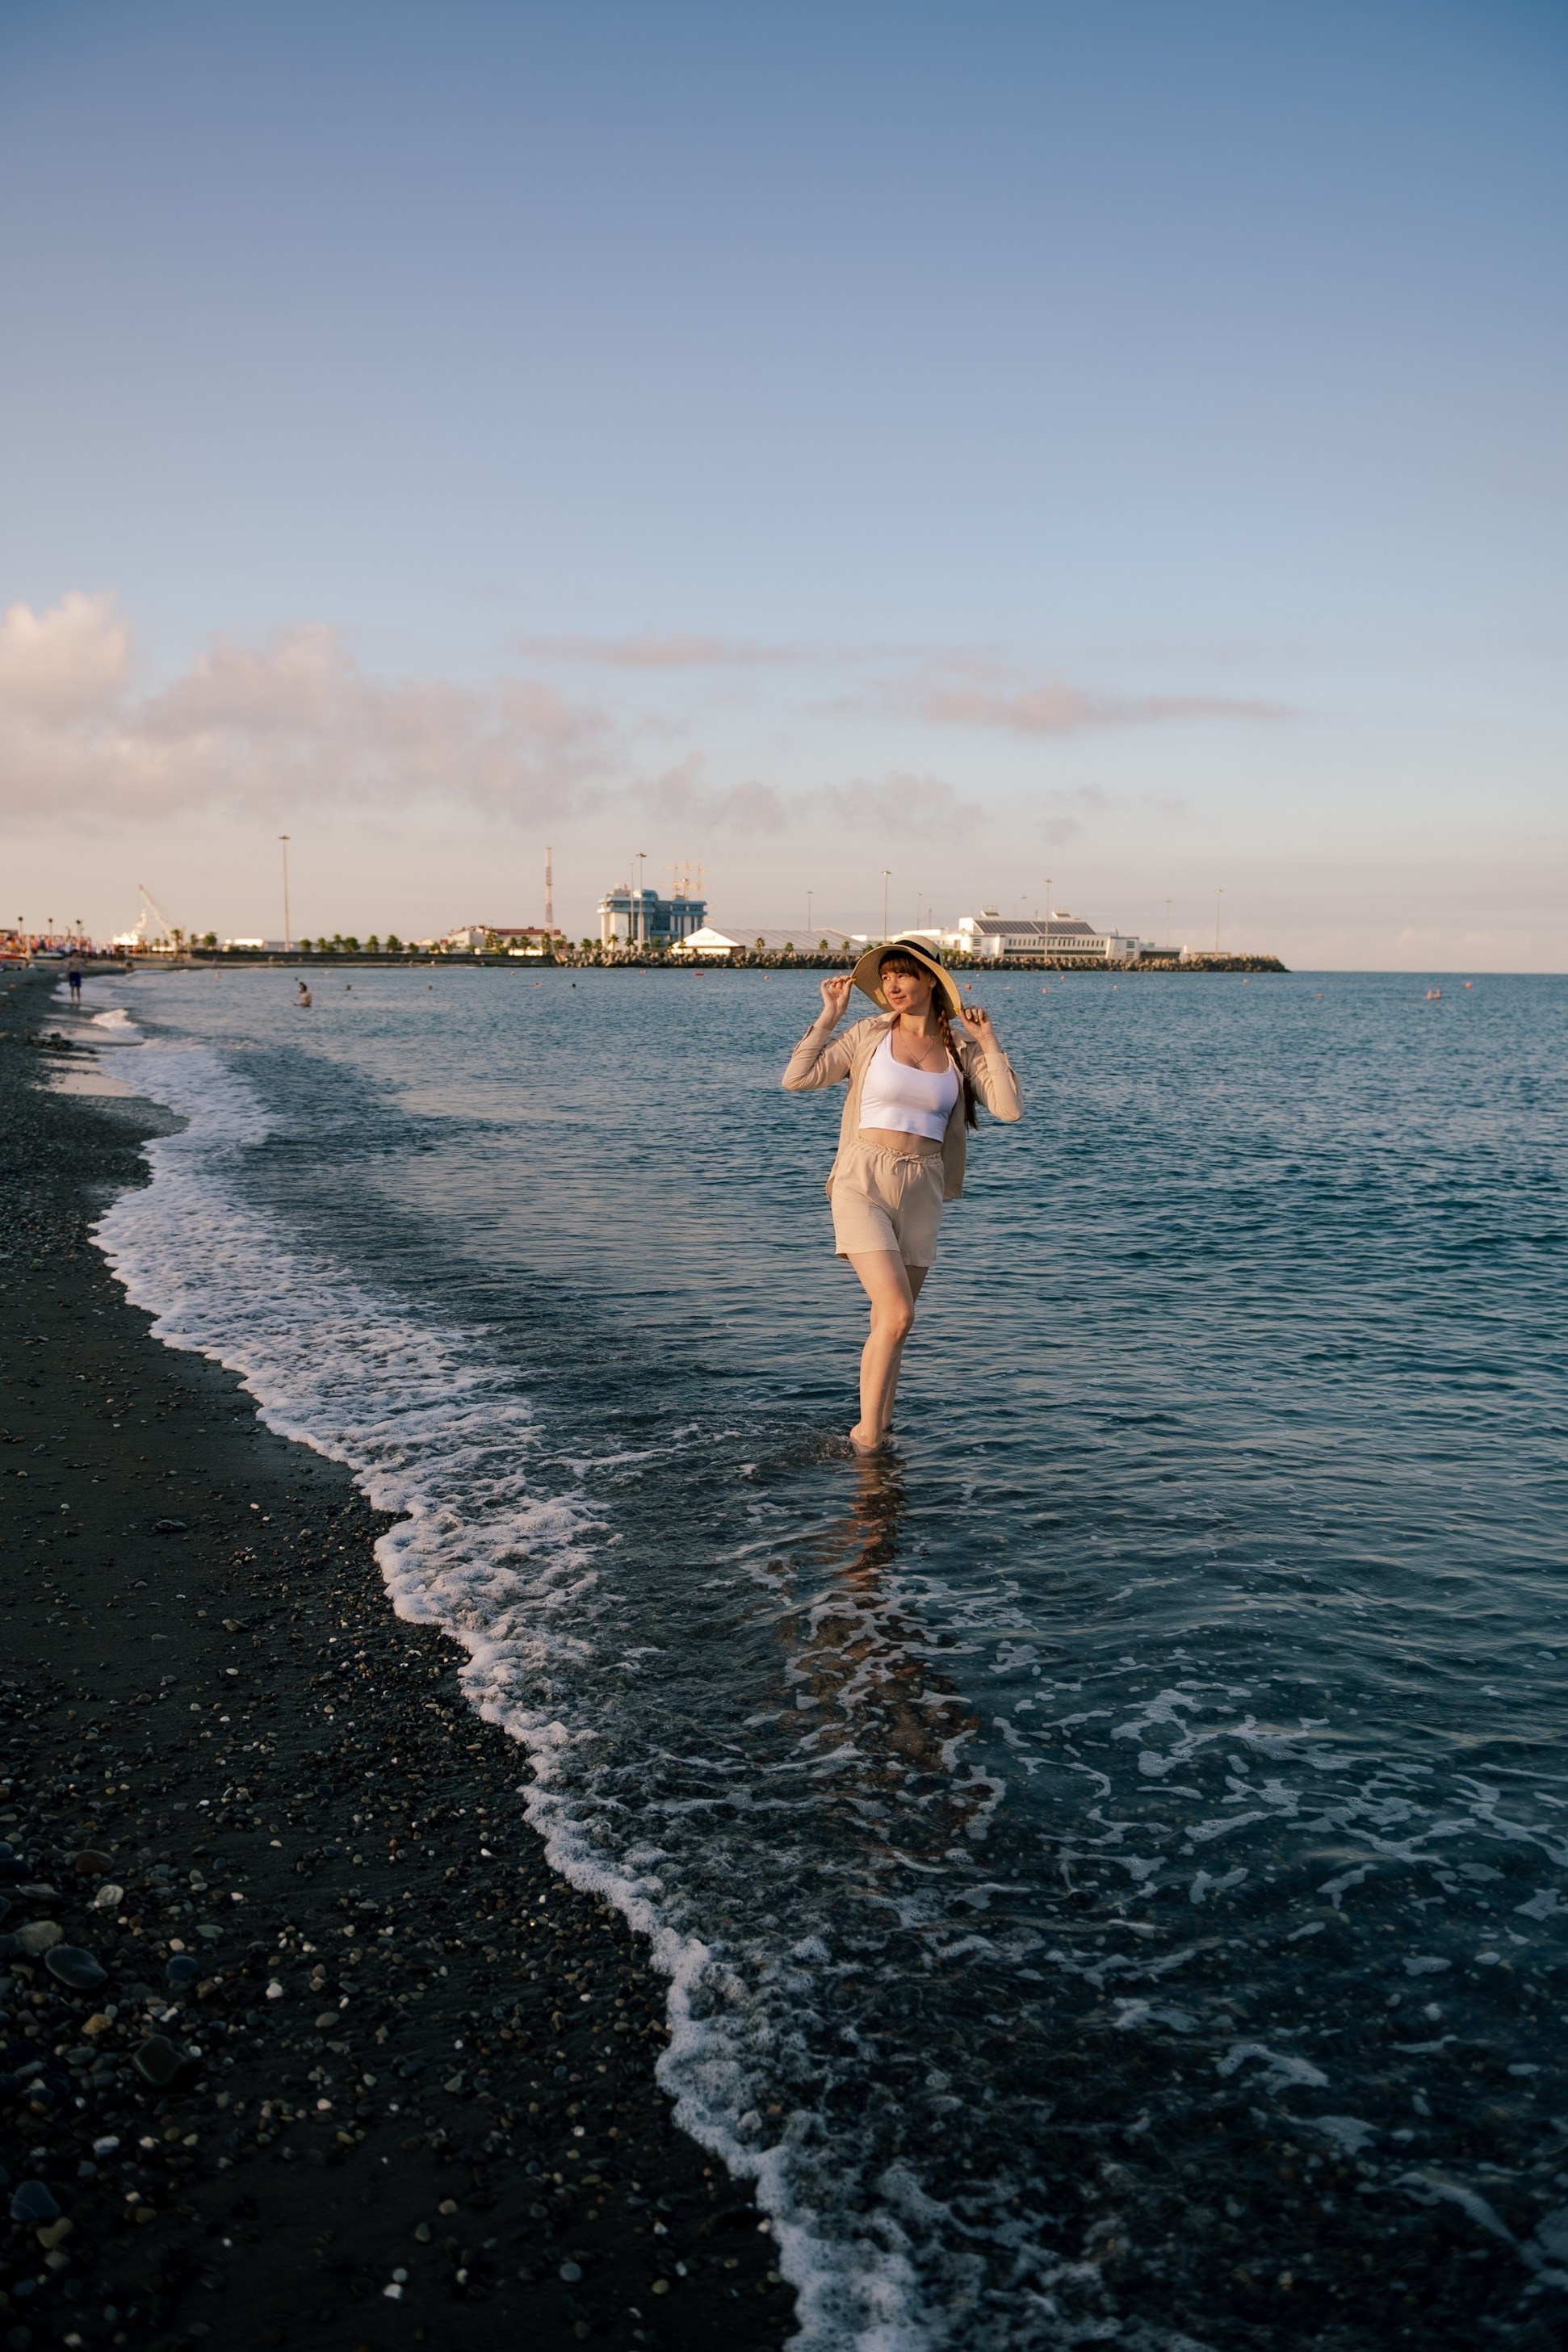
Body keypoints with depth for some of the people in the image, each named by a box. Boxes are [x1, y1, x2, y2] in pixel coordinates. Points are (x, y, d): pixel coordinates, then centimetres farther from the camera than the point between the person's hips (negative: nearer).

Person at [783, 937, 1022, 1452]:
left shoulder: (960, 1048, 6)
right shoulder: (870, 1035, 1)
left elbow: (1010, 1109, -5)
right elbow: (797, 1079, -5)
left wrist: (988, 1040, -4)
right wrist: (829, 1016, -3)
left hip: (922, 1191, 3)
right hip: (864, 1181, -3)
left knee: (891, 1322, 11)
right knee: (896, 1312, -16)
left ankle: (877, 1427, 26)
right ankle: (867, 1433, -3)